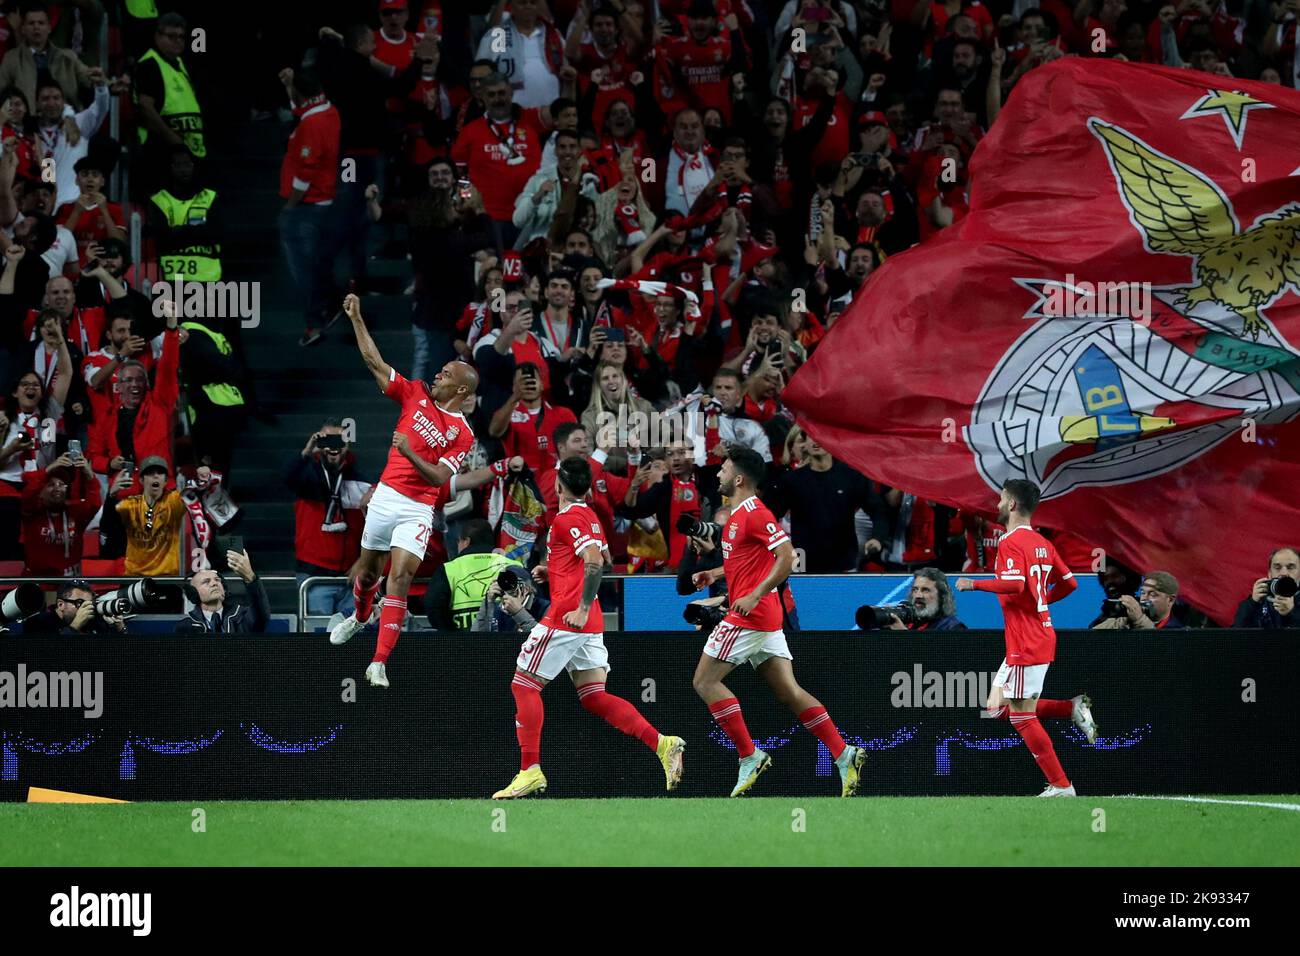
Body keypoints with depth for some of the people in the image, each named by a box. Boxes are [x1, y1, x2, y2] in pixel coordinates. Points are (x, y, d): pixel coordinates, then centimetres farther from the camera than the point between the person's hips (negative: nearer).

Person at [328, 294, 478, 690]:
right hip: (386, 494, 4)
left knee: (400, 578, -16)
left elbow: (439, 477, -13)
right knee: (368, 567, 19)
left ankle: (379, 662, -17)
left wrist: (410, 453, -27)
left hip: (418, 508, -4)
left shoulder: (462, 434, -5)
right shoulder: (417, 395, 5)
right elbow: (374, 361, 5)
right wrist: (356, 318, 0)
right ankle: (359, 617, 52)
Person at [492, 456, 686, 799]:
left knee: (523, 685, -1)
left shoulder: (567, 518, -10)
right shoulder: (590, 517, 18)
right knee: (594, 697, 6)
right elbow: (603, 560, 31)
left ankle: (530, 770, -6)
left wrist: (583, 609, -23)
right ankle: (661, 743, -8)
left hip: (566, 618, -9)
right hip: (590, 626, 9)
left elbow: (595, 561, -22)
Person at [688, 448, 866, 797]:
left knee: (705, 681, -5)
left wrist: (754, 595, -24)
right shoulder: (738, 514, 17)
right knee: (789, 692, 6)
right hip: (767, 620, 10)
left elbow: (786, 558, -20)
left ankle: (749, 756, -7)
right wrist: (716, 573, 21)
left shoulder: (754, 513, -13)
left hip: (750, 614, -10)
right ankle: (844, 755, -1)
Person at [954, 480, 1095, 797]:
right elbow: (1069, 583, 17)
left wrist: (974, 584, -16)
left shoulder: (1011, 544, -13)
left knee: (1022, 716, -4)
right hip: (1043, 637, 9)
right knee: (998, 707, 15)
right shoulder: (1042, 543, 14)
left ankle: (1060, 786, -5)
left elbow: (1014, 584, -28)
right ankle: (1073, 707, 5)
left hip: (1026, 645, -9)